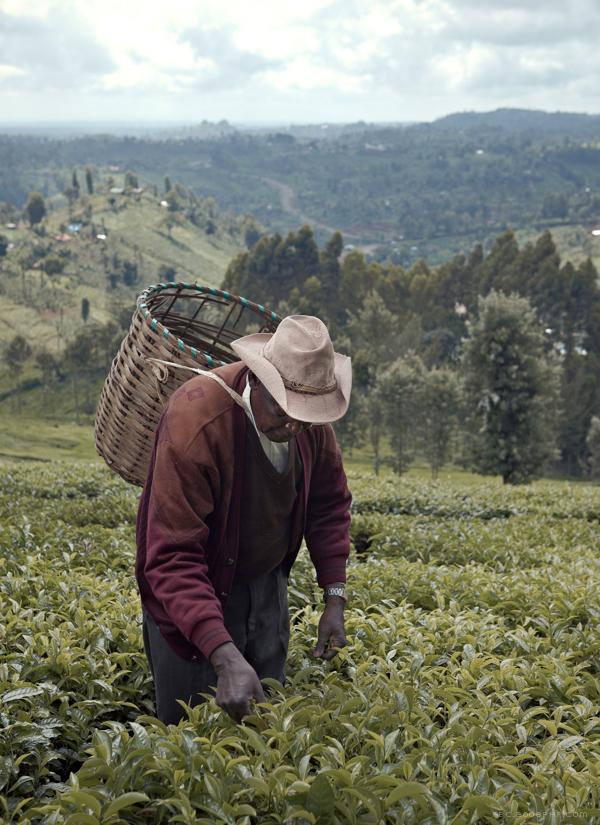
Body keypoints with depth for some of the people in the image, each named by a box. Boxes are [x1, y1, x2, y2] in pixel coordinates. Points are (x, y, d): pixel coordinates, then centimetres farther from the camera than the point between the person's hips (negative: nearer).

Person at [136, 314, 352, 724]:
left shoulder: (311, 416, -14)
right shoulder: (194, 423, -33)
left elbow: (329, 504, 4)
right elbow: (173, 560, -33)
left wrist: (335, 598, -5)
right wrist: (225, 657, -43)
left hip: (267, 582, 5)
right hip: (195, 589, -5)